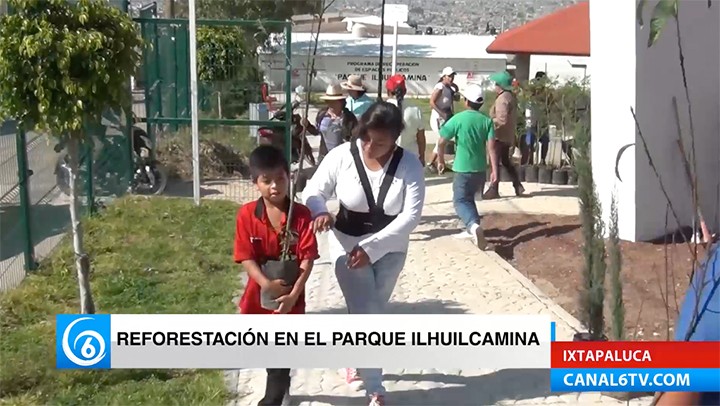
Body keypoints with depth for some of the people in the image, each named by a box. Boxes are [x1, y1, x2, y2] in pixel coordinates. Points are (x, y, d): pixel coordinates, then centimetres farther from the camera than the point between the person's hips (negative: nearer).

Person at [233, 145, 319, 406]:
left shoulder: (301, 215, -11)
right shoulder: (247, 215, -10)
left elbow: (308, 258, -12)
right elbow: (245, 257, -11)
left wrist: (294, 294, -19)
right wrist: (266, 284, -23)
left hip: (290, 297, -2)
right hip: (259, 294, 2)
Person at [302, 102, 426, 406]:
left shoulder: (409, 165, -17)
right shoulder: (342, 156, -18)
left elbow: (411, 215, -20)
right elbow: (313, 191, -10)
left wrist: (372, 247, -28)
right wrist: (320, 211, -35)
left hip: (389, 250, 2)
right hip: (348, 246, -2)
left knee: (370, 312, 20)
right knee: (365, 314, -5)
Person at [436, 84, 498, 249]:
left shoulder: (458, 119, -10)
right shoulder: (487, 121, -1)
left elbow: (441, 142, -9)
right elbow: (491, 147, -7)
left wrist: (441, 161, 7)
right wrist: (494, 170, -7)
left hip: (463, 168, -5)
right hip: (481, 168, 5)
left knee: (460, 200, -5)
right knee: (469, 198, 24)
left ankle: (474, 225, -30)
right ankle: (472, 228, 28)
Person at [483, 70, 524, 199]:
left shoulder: (502, 99, -21)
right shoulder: (511, 96, 9)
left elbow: (501, 120, -28)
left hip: (500, 136, -10)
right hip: (508, 135, 10)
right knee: (506, 161, 20)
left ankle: (493, 190, 1)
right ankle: (518, 185, 20)